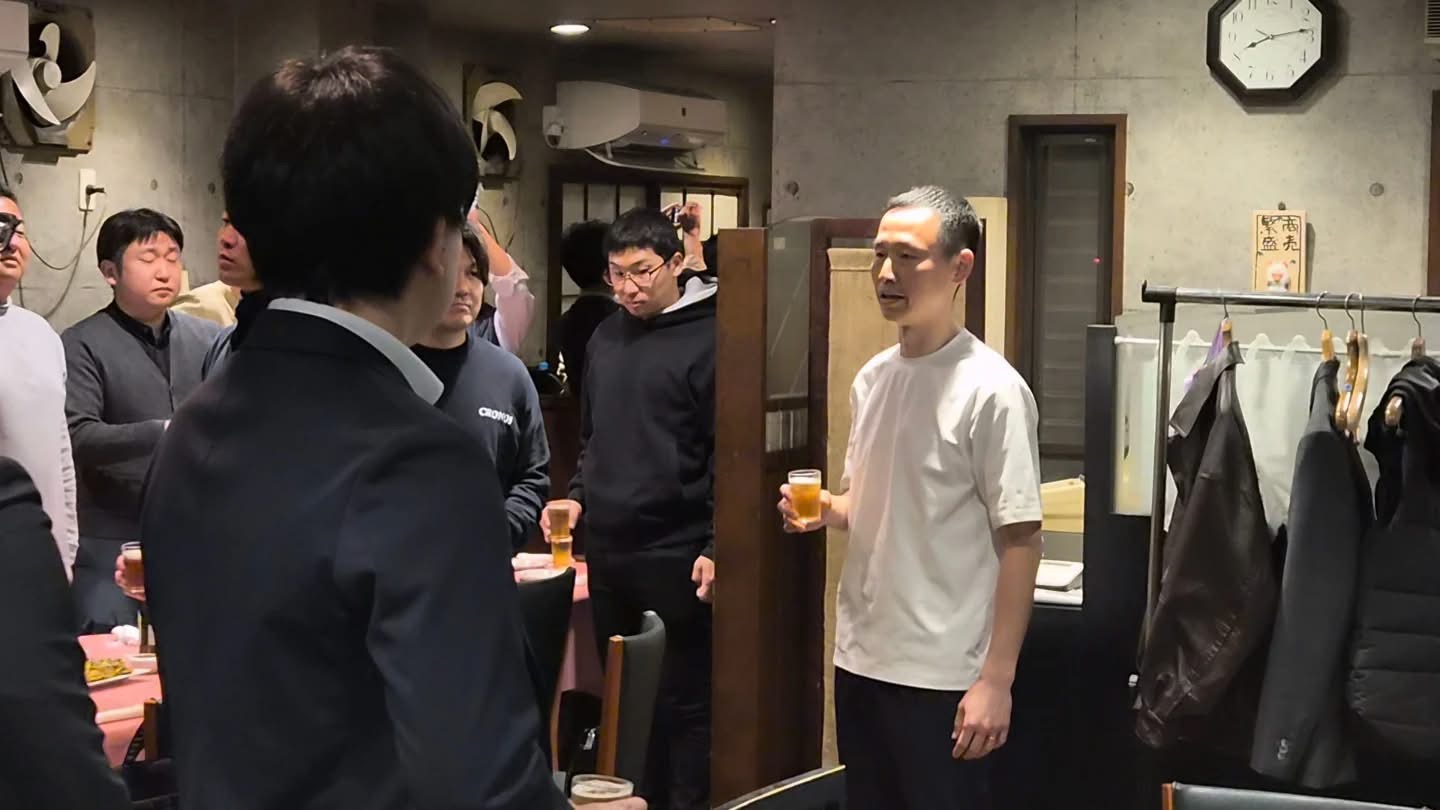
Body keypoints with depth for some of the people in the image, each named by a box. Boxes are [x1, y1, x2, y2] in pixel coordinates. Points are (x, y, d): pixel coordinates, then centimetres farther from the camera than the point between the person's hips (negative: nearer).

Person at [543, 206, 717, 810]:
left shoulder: (707, 338, -9)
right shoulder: (606, 338, 12)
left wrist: (715, 548, -14)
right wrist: (577, 495, 8)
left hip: (674, 555, -6)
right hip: (606, 548, 7)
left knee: (681, 702, 1)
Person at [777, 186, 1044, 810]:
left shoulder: (990, 390, -14)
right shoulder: (871, 378, 8)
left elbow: (1019, 540, -15)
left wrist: (996, 680, -18)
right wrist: (826, 511, -3)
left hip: (942, 676, -7)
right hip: (861, 660, 7)